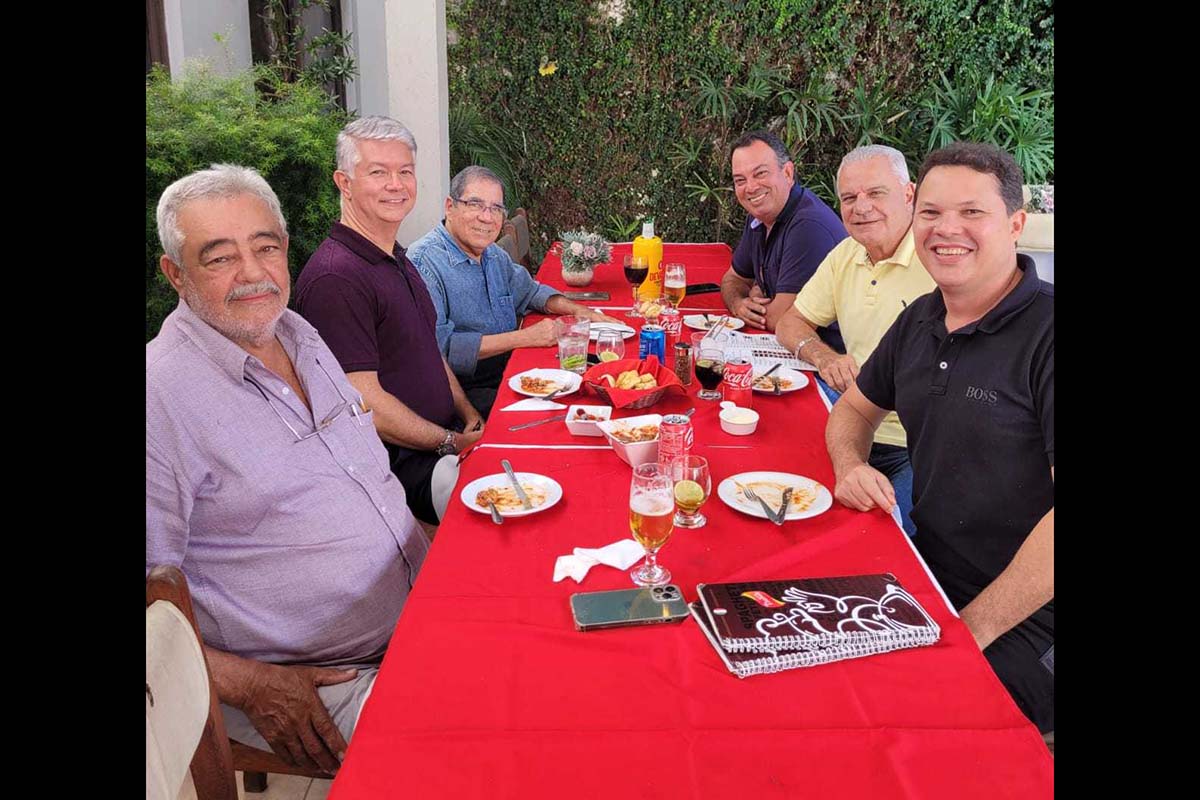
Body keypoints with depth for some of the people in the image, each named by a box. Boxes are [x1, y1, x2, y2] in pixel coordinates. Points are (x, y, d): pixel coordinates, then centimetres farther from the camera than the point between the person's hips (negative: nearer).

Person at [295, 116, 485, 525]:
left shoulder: (399, 261, 15)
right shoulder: (335, 277, -18)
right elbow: (365, 402, -20)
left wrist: (470, 417, 8)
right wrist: (453, 443, -13)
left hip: (446, 441, 10)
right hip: (399, 467, -9)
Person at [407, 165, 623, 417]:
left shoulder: (493, 254, 12)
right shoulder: (425, 262, -15)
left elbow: (529, 291, 30)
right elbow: (439, 347, -25)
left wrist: (577, 310, 10)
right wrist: (525, 337, -20)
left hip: (512, 372, 8)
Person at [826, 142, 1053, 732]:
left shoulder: (1043, 334, -18)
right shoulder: (920, 319, 7)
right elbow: (856, 407, 21)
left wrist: (975, 625, -21)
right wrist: (850, 466, -2)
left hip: (1024, 621, -7)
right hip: (931, 581, 7)